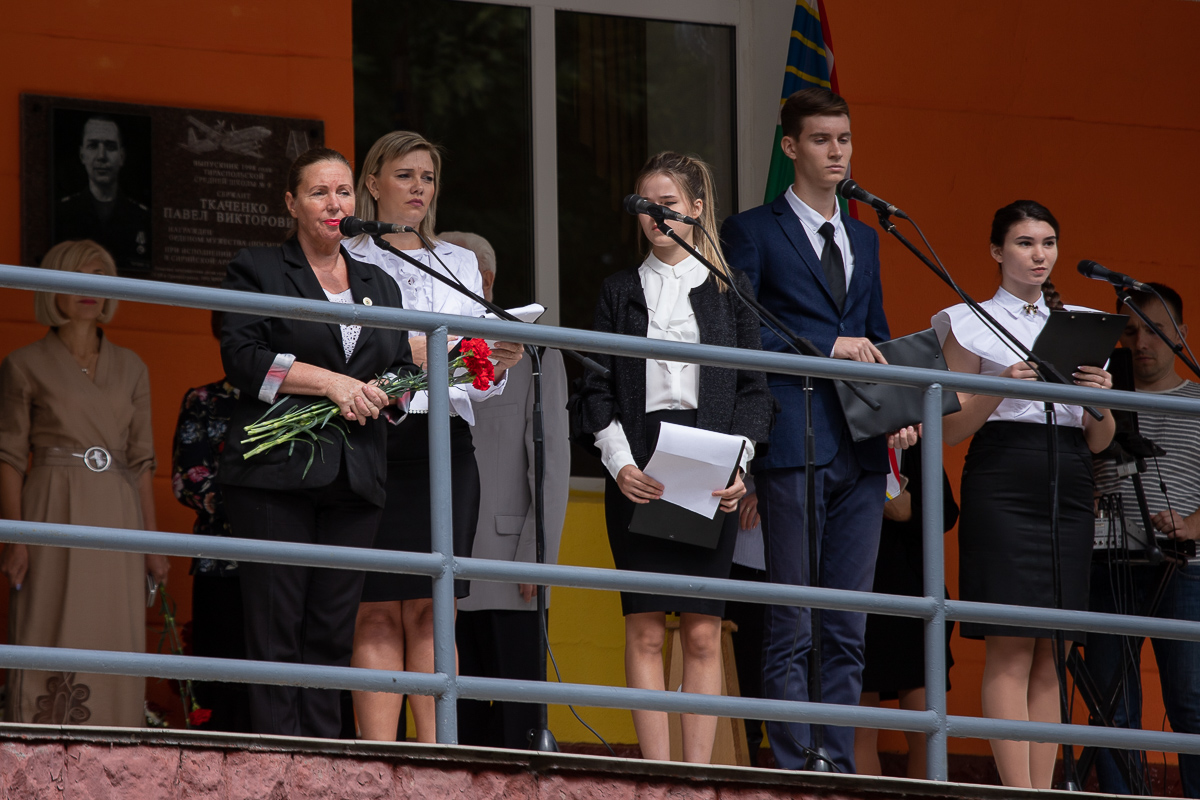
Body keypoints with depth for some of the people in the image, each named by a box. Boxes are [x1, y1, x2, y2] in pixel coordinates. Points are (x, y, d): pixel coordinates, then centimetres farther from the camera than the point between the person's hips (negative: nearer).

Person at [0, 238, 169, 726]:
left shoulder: (131, 369, 13)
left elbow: (141, 460, 14)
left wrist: (152, 541, 8)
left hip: (117, 518, 4)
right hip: (55, 513, -4)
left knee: (117, 644, 0)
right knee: (52, 642, -8)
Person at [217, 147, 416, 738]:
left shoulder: (379, 285, 23)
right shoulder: (256, 270, 8)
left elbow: (403, 369, 20)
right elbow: (242, 358, -5)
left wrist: (378, 394, -4)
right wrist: (330, 382, -12)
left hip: (355, 478, 4)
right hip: (275, 474, -4)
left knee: (333, 631, 1)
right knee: (276, 629, -8)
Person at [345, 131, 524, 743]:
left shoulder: (459, 264, 20)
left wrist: (498, 365, -5)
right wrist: (401, 354, -15)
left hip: (444, 444, 3)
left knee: (431, 610, -1)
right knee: (378, 612, -6)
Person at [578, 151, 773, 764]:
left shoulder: (729, 291, 10)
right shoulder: (620, 292, 11)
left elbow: (754, 389, 7)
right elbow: (597, 390, 7)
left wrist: (738, 464, -8)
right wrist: (621, 464, -8)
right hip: (639, 472, 0)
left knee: (702, 633, -3)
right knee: (645, 629, -5)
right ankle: (657, 773, -5)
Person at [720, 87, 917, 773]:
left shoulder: (864, 239, 21)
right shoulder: (753, 232, 3)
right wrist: (827, 346, -13)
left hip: (862, 452, 6)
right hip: (795, 445, -6)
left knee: (849, 630, 5)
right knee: (794, 627, -7)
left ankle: (840, 768, 7)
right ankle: (795, 774, -7)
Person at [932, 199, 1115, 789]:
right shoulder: (971, 325, 6)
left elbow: (1098, 442, 16)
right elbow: (952, 430, 1)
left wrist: (1101, 401, -5)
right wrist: (1002, 388, -15)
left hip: (1069, 491, 4)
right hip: (1003, 483, -4)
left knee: (1046, 654, 2)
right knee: (1010, 649, -10)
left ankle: (1044, 790, 1)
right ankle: (1019, 792, -14)